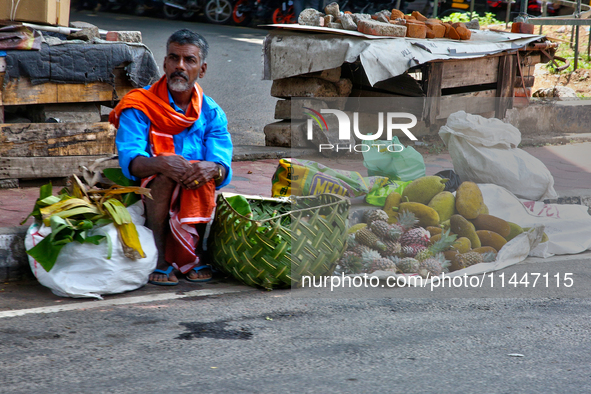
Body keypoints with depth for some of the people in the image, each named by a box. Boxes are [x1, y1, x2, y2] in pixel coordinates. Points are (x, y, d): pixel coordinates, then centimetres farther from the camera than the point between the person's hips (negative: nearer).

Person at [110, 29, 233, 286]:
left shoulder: (212, 113, 5)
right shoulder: (139, 107, -3)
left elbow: (223, 166, -9)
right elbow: (130, 160, -19)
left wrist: (213, 169, -34)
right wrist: (161, 163, -40)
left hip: (198, 197, 2)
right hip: (148, 195, -2)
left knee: (204, 171, -29)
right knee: (165, 174, -33)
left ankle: (194, 254, -12)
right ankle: (161, 257, -23)